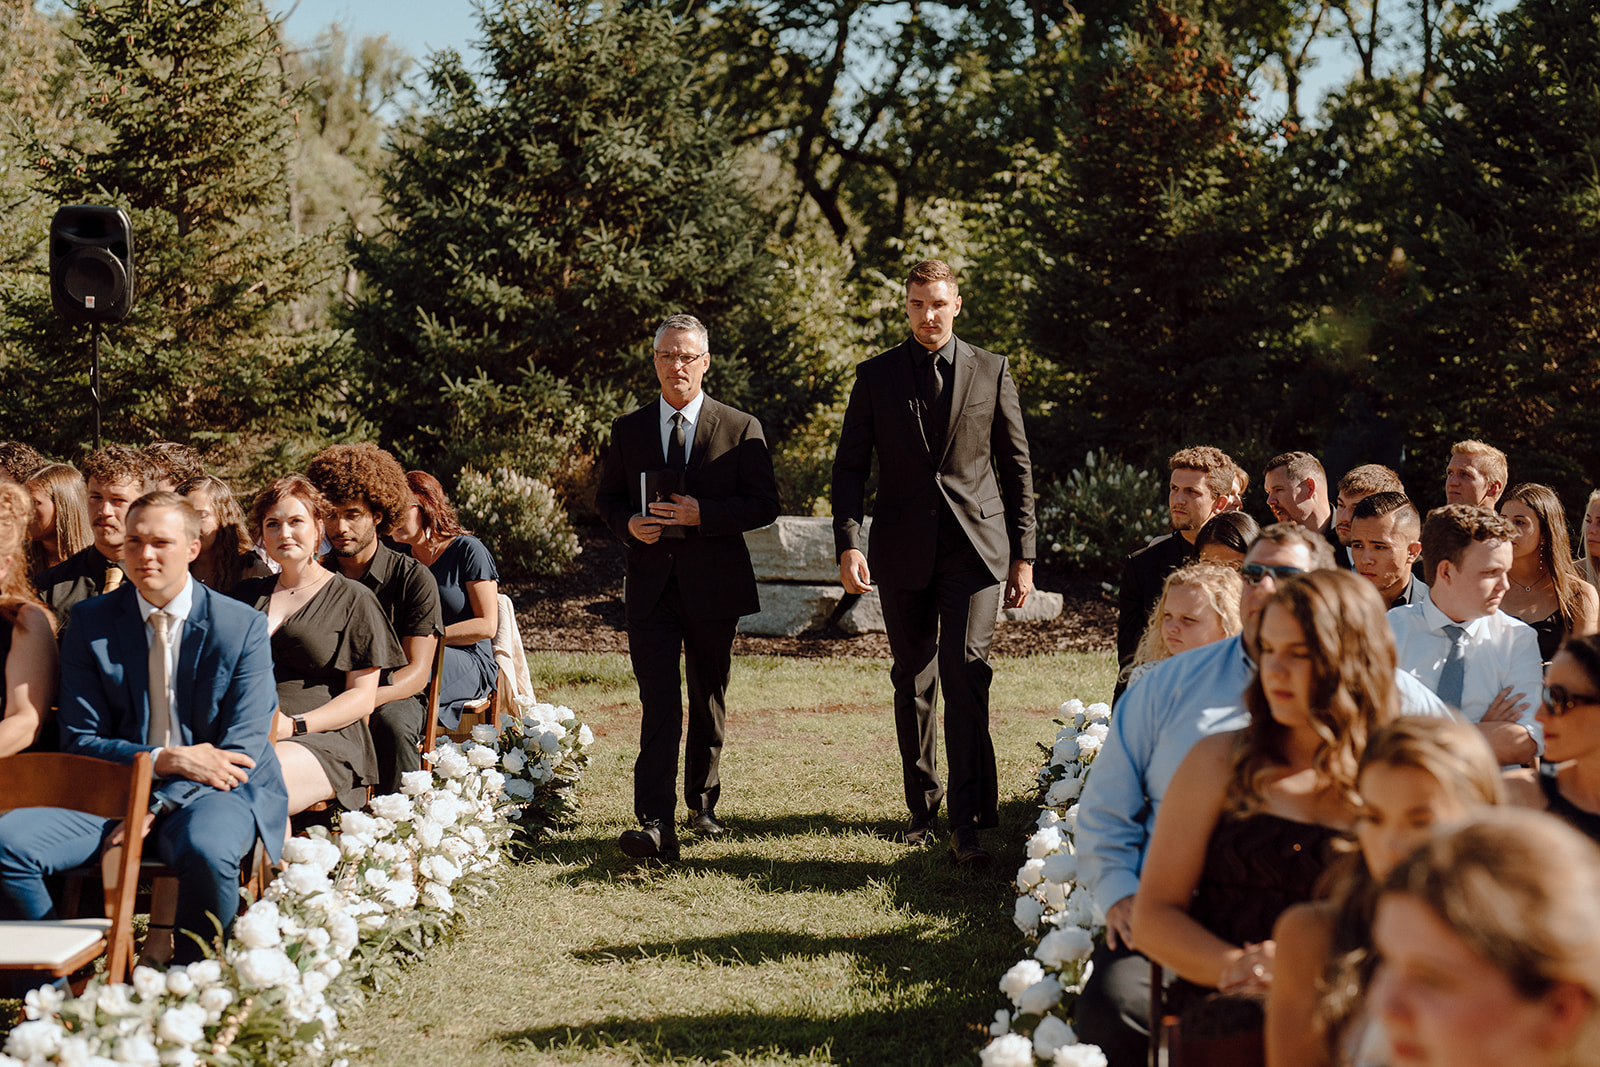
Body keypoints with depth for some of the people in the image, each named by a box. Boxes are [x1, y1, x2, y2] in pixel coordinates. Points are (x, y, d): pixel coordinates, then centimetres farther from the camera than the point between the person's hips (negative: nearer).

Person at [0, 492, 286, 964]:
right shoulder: (90, 622, 7)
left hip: (212, 792, -3)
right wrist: (166, 759, -15)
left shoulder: (243, 627, 0)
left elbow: (243, 746, -4)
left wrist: (155, 806, -17)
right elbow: (79, 740, 4)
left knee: (208, 853, -38)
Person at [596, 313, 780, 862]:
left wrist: (702, 514, -18)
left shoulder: (741, 428, 0)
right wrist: (628, 524, -7)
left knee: (709, 702, 13)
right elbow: (607, 497, 16)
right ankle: (655, 826, -17)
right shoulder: (628, 430, 8)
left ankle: (703, 804, 32)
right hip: (650, 586, 0)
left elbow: (764, 503, -4)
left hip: (713, 588, 0)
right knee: (658, 706, -10)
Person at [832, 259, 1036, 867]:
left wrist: (1023, 555, 6)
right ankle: (923, 809, 23)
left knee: (966, 676, -14)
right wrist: (848, 544, -8)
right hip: (903, 554, 2)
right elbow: (850, 466, 5)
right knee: (912, 685, 9)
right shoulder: (876, 376, 6)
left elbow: (1016, 467, 9)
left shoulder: (991, 372, 6)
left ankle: (967, 823, -15)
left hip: (975, 548, -2)